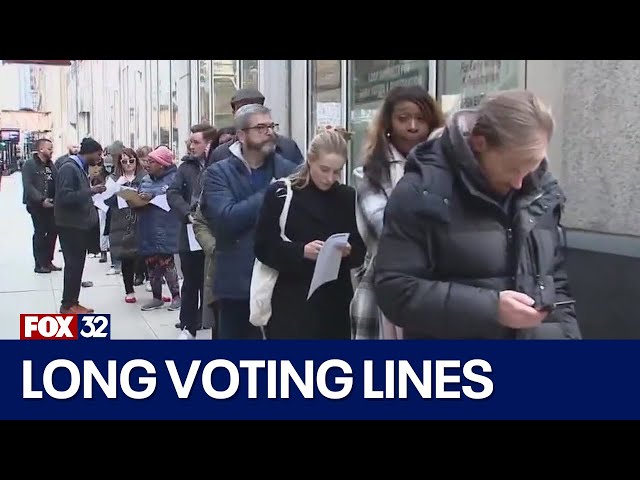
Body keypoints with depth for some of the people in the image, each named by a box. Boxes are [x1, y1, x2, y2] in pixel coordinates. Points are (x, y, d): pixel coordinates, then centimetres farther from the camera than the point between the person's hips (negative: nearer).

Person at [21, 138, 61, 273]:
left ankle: (48, 261, 18)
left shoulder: (51, 165, 13)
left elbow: (56, 183, 11)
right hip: (37, 205, -6)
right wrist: (41, 200, -23)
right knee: (40, 233, -1)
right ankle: (39, 264, 8)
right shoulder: (29, 164, -8)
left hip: (51, 205, 6)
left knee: (52, 232, 6)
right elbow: (28, 186, -16)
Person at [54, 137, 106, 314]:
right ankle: (67, 305, 4)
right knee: (73, 265, -4)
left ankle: (73, 302, 20)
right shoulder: (69, 168, -16)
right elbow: (65, 196, -25)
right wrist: (91, 191, -24)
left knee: (78, 265, 13)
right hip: (70, 225, -10)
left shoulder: (81, 168, 14)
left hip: (81, 224, 10)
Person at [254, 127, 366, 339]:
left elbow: (361, 250, 8)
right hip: (291, 302, -3)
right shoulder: (281, 193, -3)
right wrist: (301, 251, -21)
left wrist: (349, 251, -14)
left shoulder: (348, 197, 7)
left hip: (335, 303, 4)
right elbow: (263, 248, -6)